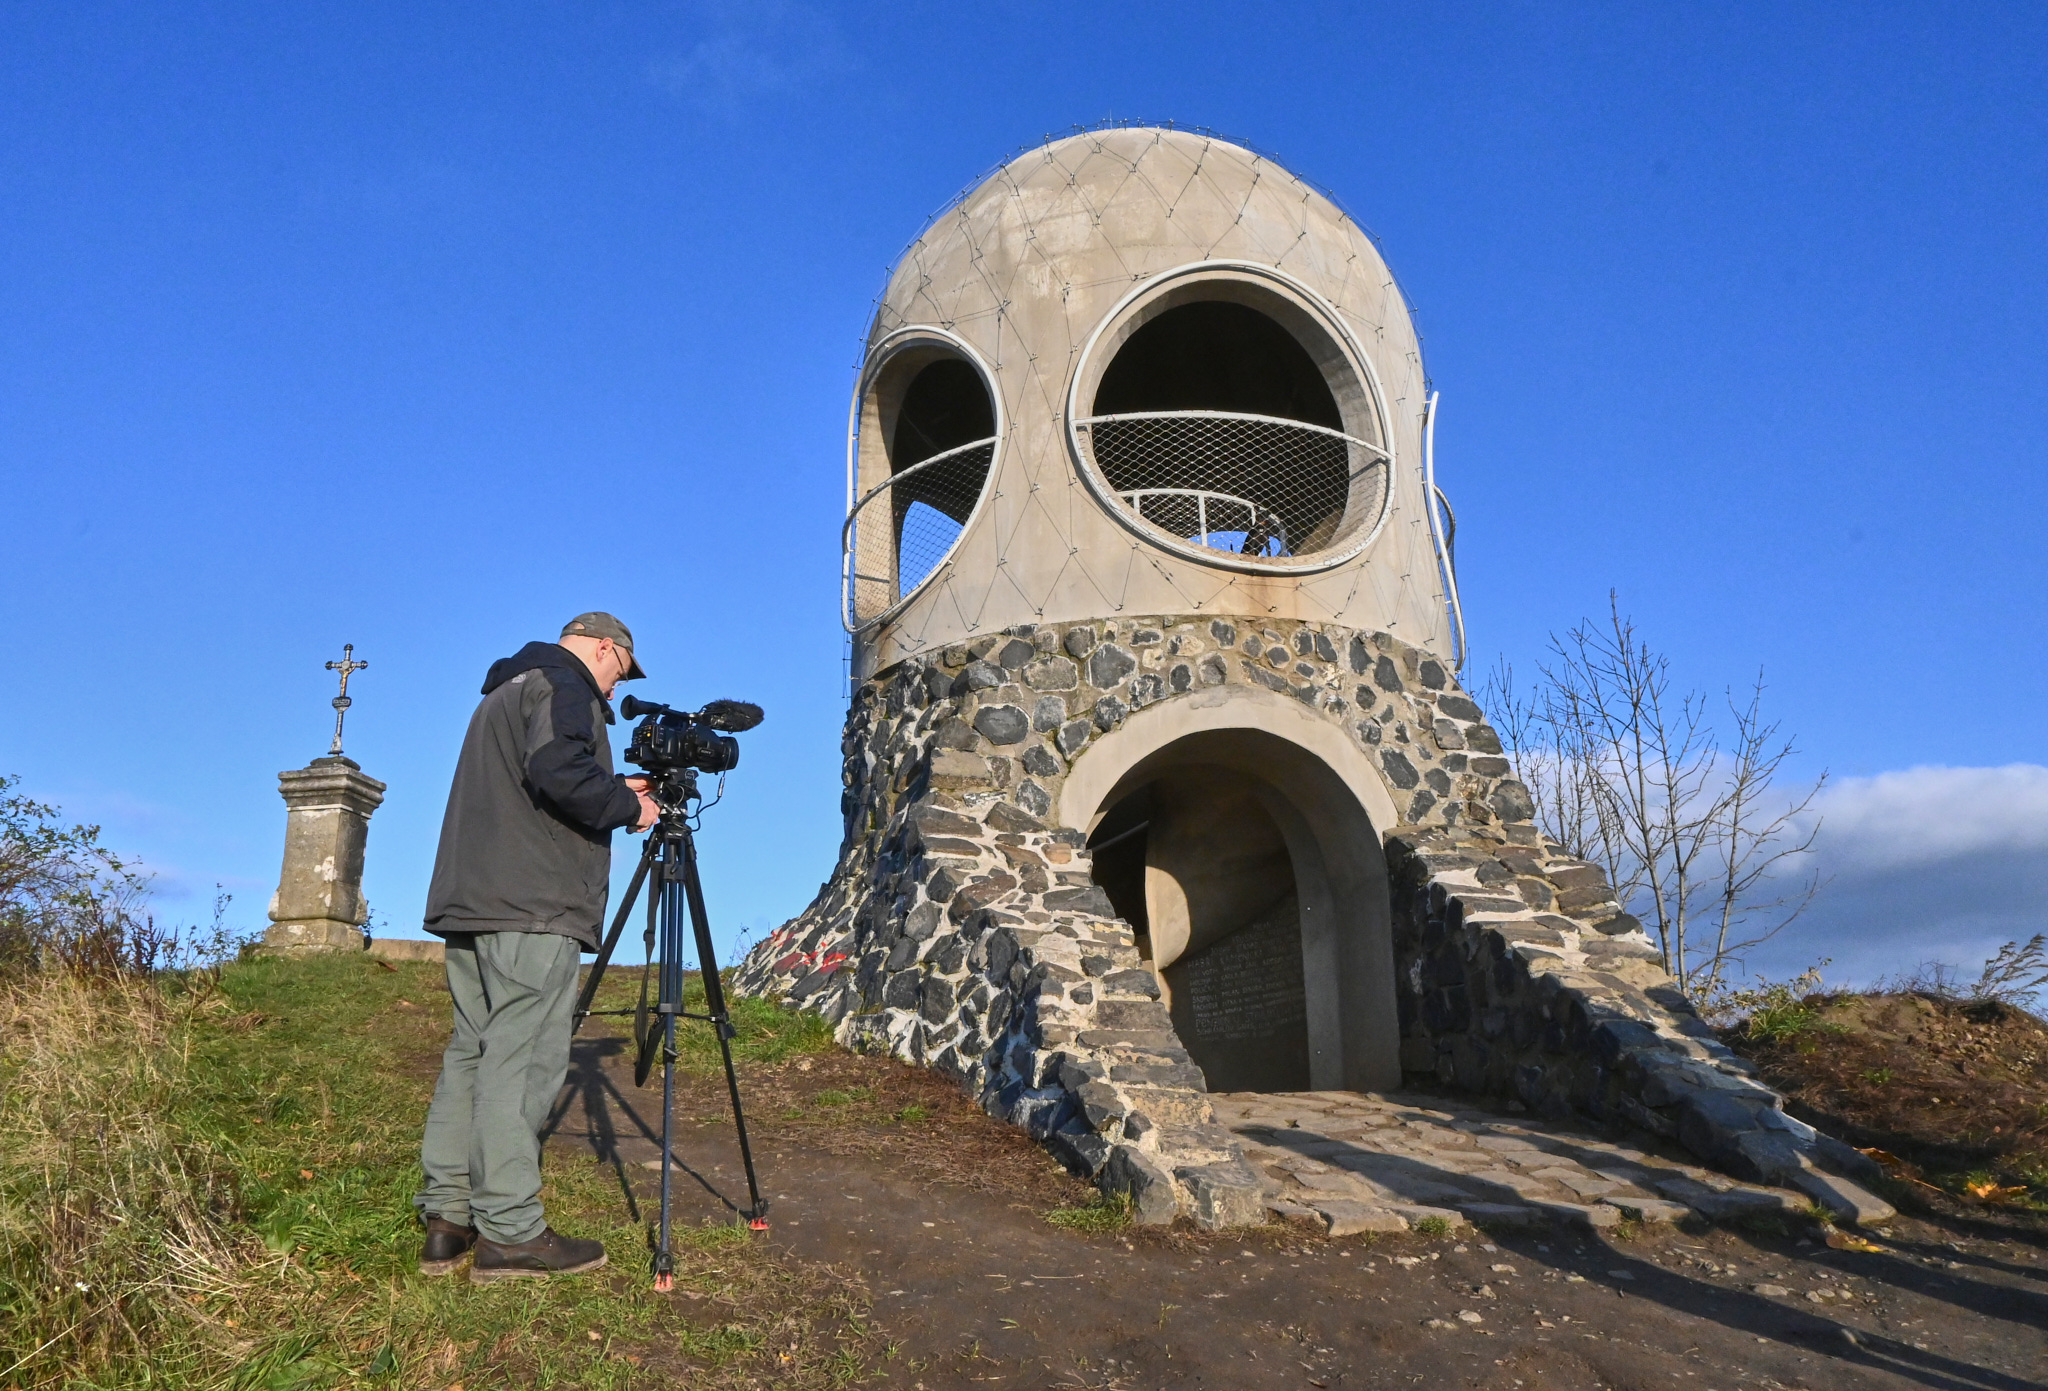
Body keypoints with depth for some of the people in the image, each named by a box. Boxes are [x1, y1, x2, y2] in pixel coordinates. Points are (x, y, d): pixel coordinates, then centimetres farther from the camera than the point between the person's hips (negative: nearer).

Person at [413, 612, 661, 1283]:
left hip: (469, 902, 10)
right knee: (521, 1060, -9)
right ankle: (510, 1232, -6)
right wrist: (628, 805, -7)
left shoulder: (503, 692, 27)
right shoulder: (562, 686, -5)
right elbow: (560, 776, -22)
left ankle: (448, 1218, 12)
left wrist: (615, 791, 26)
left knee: (471, 1052, 10)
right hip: (533, 908, -10)